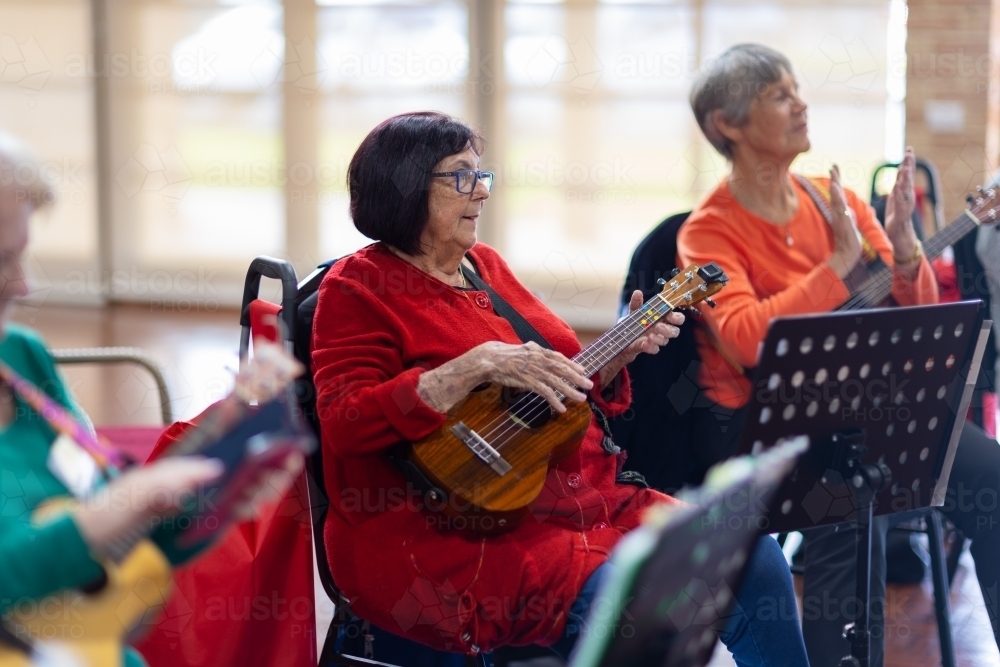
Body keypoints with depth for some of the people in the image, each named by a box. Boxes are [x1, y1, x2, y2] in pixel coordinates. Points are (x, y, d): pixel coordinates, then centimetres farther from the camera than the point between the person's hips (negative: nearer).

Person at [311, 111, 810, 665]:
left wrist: (620, 352, 5)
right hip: (457, 534, -8)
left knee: (756, 562, -5)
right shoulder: (358, 288, -5)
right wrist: (478, 365, -24)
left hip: (584, 496, 8)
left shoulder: (484, 266, 16)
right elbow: (345, 424, -20)